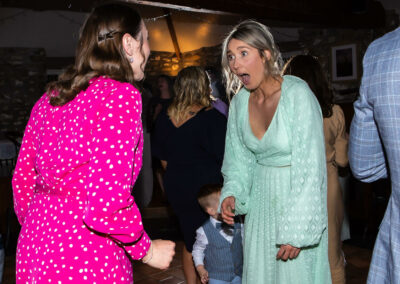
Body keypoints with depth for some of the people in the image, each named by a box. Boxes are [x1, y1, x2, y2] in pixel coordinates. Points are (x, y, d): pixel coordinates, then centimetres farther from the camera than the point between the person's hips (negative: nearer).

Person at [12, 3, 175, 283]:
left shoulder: (49, 98, 7)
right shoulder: (120, 94, -16)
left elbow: (22, 182, 12)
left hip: (33, 252, 8)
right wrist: (147, 250, -8)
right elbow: (106, 205, -24)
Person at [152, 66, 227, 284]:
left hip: (176, 190, 5)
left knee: (189, 241, 19)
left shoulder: (164, 119, 0)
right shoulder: (213, 119, -17)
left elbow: (164, 160, 10)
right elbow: (227, 161, -14)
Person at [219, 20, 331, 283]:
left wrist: (296, 231, -22)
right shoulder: (240, 100, -1)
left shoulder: (297, 94, -19)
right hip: (260, 199, 5)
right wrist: (232, 193, -6)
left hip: (298, 197, -5)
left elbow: (310, 166, -21)